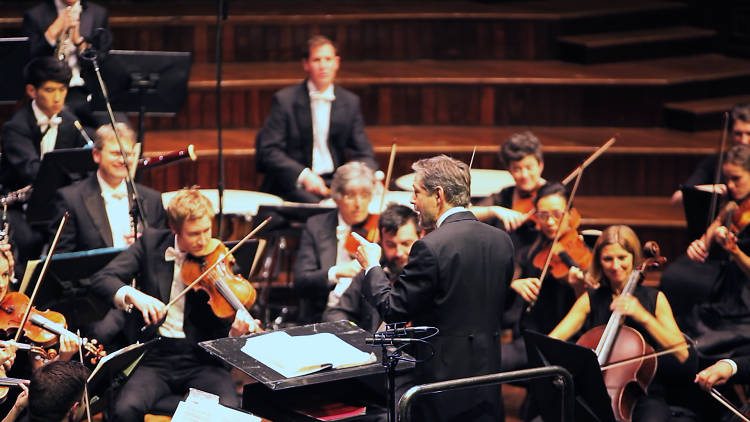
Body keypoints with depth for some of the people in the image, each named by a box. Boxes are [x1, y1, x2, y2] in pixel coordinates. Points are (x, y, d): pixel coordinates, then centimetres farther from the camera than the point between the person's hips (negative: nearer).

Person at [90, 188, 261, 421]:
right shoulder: (151, 243, 5)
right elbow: (101, 279, -2)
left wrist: (236, 330, -26)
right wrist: (132, 295, -22)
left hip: (201, 361, -1)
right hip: (155, 358, 1)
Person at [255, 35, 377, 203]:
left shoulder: (350, 102, 11)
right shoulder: (284, 99, -1)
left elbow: (363, 154, 10)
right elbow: (268, 150, -8)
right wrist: (303, 175, -22)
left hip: (335, 181, 4)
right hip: (292, 185, -4)